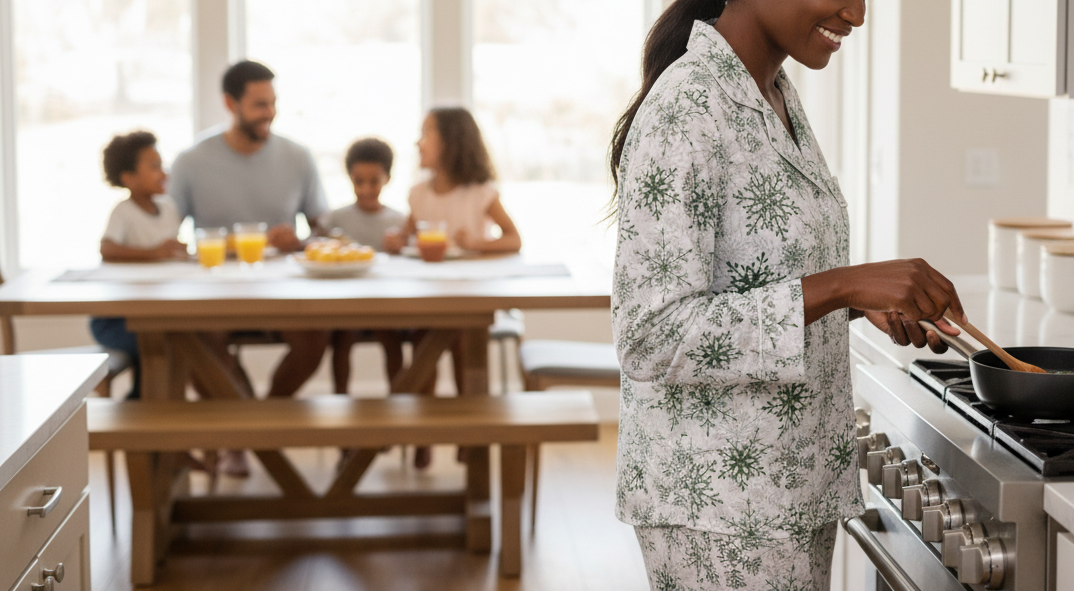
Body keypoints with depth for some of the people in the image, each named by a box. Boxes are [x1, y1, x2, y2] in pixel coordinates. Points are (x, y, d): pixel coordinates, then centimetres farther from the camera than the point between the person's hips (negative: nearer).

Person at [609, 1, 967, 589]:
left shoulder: (777, 96, 8)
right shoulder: (683, 109, -20)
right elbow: (651, 338, -25)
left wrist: (863, 300, 4)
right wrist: (841, 285, -28)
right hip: (715, 503, -9)